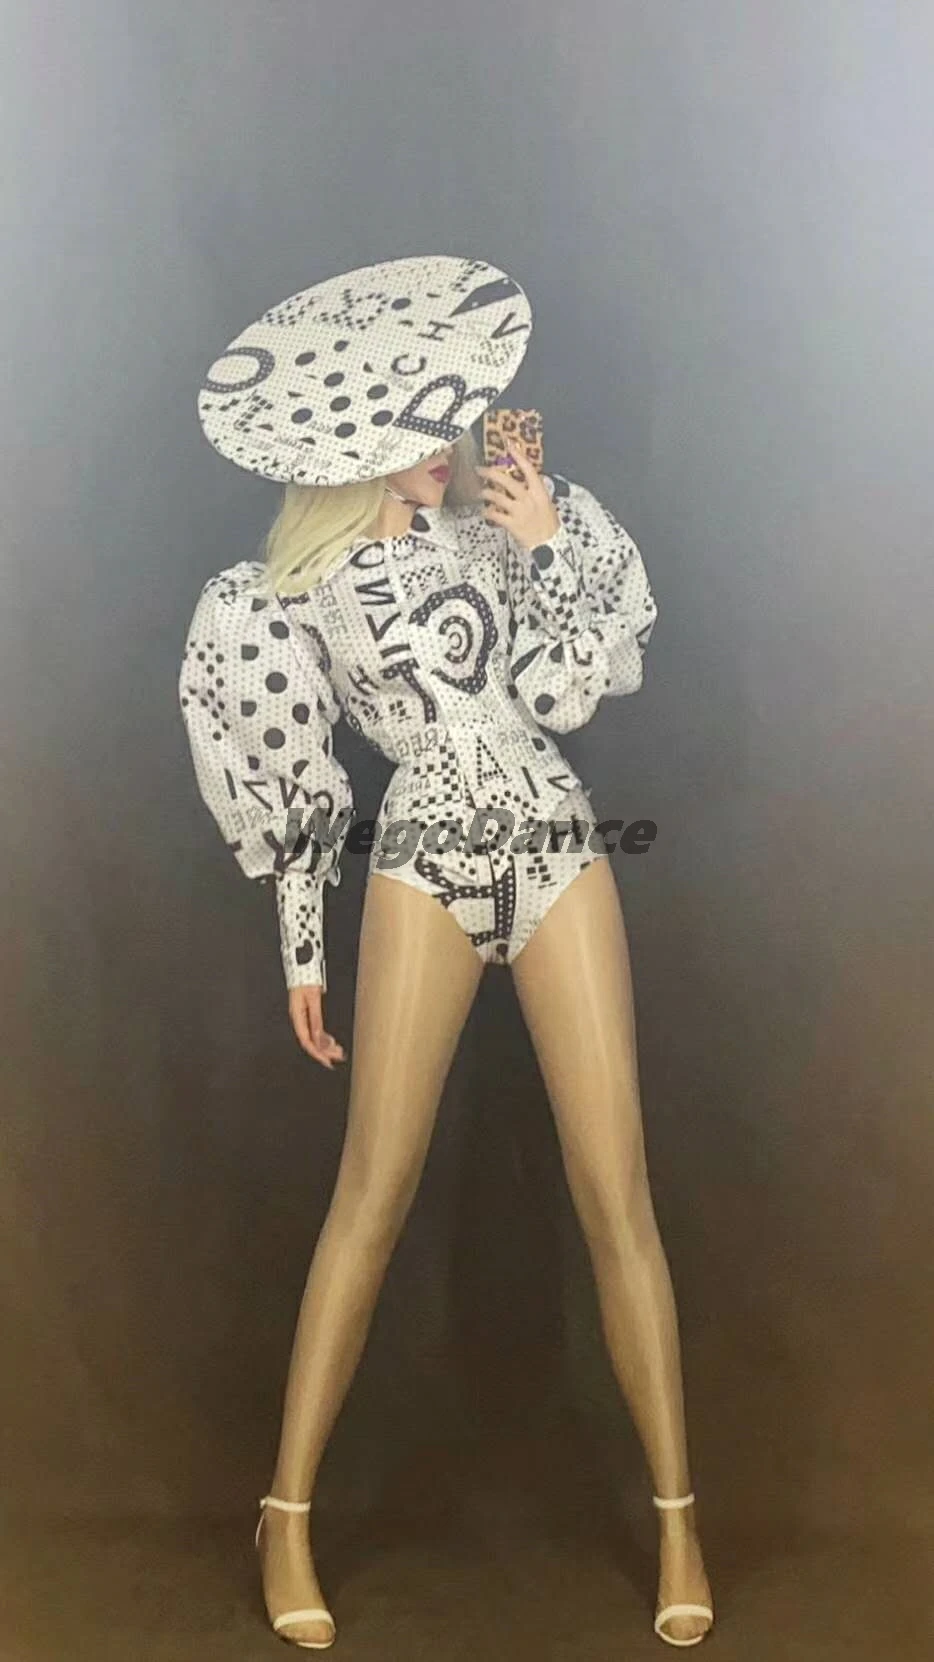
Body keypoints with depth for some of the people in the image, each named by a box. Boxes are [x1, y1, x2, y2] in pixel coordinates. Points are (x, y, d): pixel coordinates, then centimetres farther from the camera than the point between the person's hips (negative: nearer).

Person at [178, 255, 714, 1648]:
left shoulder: (506, 514, 10)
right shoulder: (298, 580, 5)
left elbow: (562, 698, 4)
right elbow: (293, 775, 7)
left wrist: (548, 548, -5)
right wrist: (302, 945, 8)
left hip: (556, 850, 2)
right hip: (424, 863, -2)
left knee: (615, 1190, -2)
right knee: (375, 1189, -5)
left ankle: (679, 1517, 9)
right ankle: (289, 1513, 10)